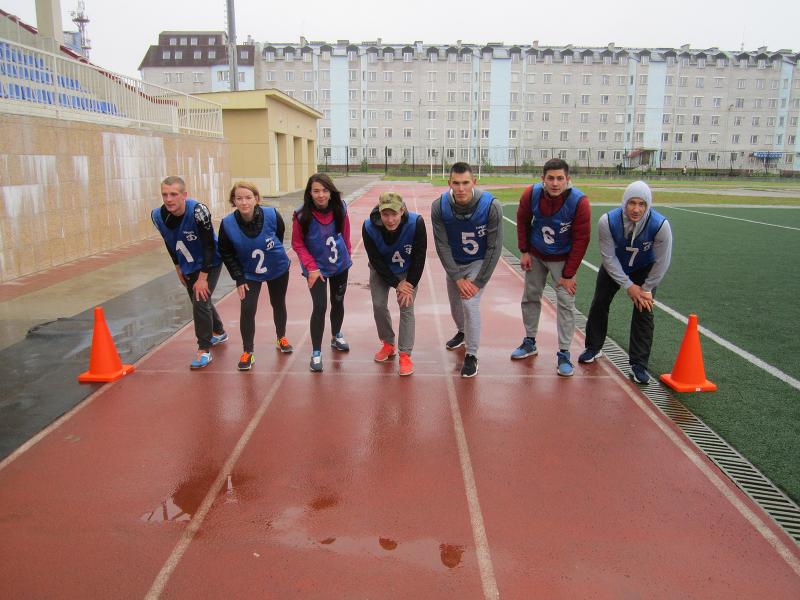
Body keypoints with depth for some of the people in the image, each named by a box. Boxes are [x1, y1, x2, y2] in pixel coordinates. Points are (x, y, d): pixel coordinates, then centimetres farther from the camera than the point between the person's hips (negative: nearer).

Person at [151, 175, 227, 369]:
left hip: (210, 263, -6)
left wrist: (203, 277, -25)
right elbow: (170, 244, 2)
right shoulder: (158, 216, -17)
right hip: (188, 266, 6)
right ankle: (219, 333, 46)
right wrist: (178, 268, 8)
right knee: (199, 301, 20)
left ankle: (204, 350, -1)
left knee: (201, 301, -15)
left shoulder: (198, 211, -32)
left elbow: (209, 246, -26)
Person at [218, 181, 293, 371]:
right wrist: (239, 279, -12)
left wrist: (273, 254, 5)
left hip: (278, 269, 1)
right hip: (249, 274, -1)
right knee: (247, 310, -10)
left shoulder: (271, 215, -27)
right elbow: (226, 253, -10)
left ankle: (281, 338, 43)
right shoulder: (227, 224, -24)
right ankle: (247, 352, 9)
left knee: (278, 304, 17)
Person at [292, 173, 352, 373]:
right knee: (320, 307, -10)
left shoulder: (340, 209, -13)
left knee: (338, 302, 18)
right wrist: (311, 267, -19)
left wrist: (347, 255, 12)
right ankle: (316, 353, 4)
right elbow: (297, 244, -12)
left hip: (340, 265, 4)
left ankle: (336, 337, 44)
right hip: (316, 268, -3)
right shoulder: (302, 215, -21)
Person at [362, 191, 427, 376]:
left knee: (406, 308, -7)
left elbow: (419, 257, -22)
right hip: (380, 271, 1)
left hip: (407, 271, -1)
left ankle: (405, 354, 2)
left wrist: (410, 284, -21)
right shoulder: (369, 227, -31)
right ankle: (388, 344, 23)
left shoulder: (416, 223, -33)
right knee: (378, 305, -1)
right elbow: (376, 260, -21)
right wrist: (396, 284, -22)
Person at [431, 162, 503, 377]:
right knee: (455, 303, 17)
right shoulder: (439, 207, -22)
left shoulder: (491, 206, -28)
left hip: (478, 262, -3)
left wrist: (478, 282, -18)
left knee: (470, 303, -17)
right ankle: (463, 333, 51)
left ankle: (471, 356, 2)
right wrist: (457, 277, -18)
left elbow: (494, 247, -20)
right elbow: (442, 245, -14)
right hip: (453, 263, 3)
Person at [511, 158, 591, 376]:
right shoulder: (531, 194, -19)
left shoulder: (579, 202, -26)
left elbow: (580, 240, -18)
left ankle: (564, 354, 4)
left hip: (562, 259, -3)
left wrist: (568, 274, -16)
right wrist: (524, 251, -1)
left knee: (565, 303, -6)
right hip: (535, 255, 3)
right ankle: (530, 342, 30)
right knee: (530, 297, 12)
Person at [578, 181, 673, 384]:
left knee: (644, 312, -7)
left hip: (645, 270, -1)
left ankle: (638, 365, 5)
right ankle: (594, 348, 32)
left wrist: (646, 289, -12)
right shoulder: (607, 221, -33)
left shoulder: (660, 224, -34)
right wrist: (628, 285, -20)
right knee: (599, 304, 8)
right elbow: (609, 257, -22)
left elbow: (662, 262, -19)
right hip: (613, 268, 1)